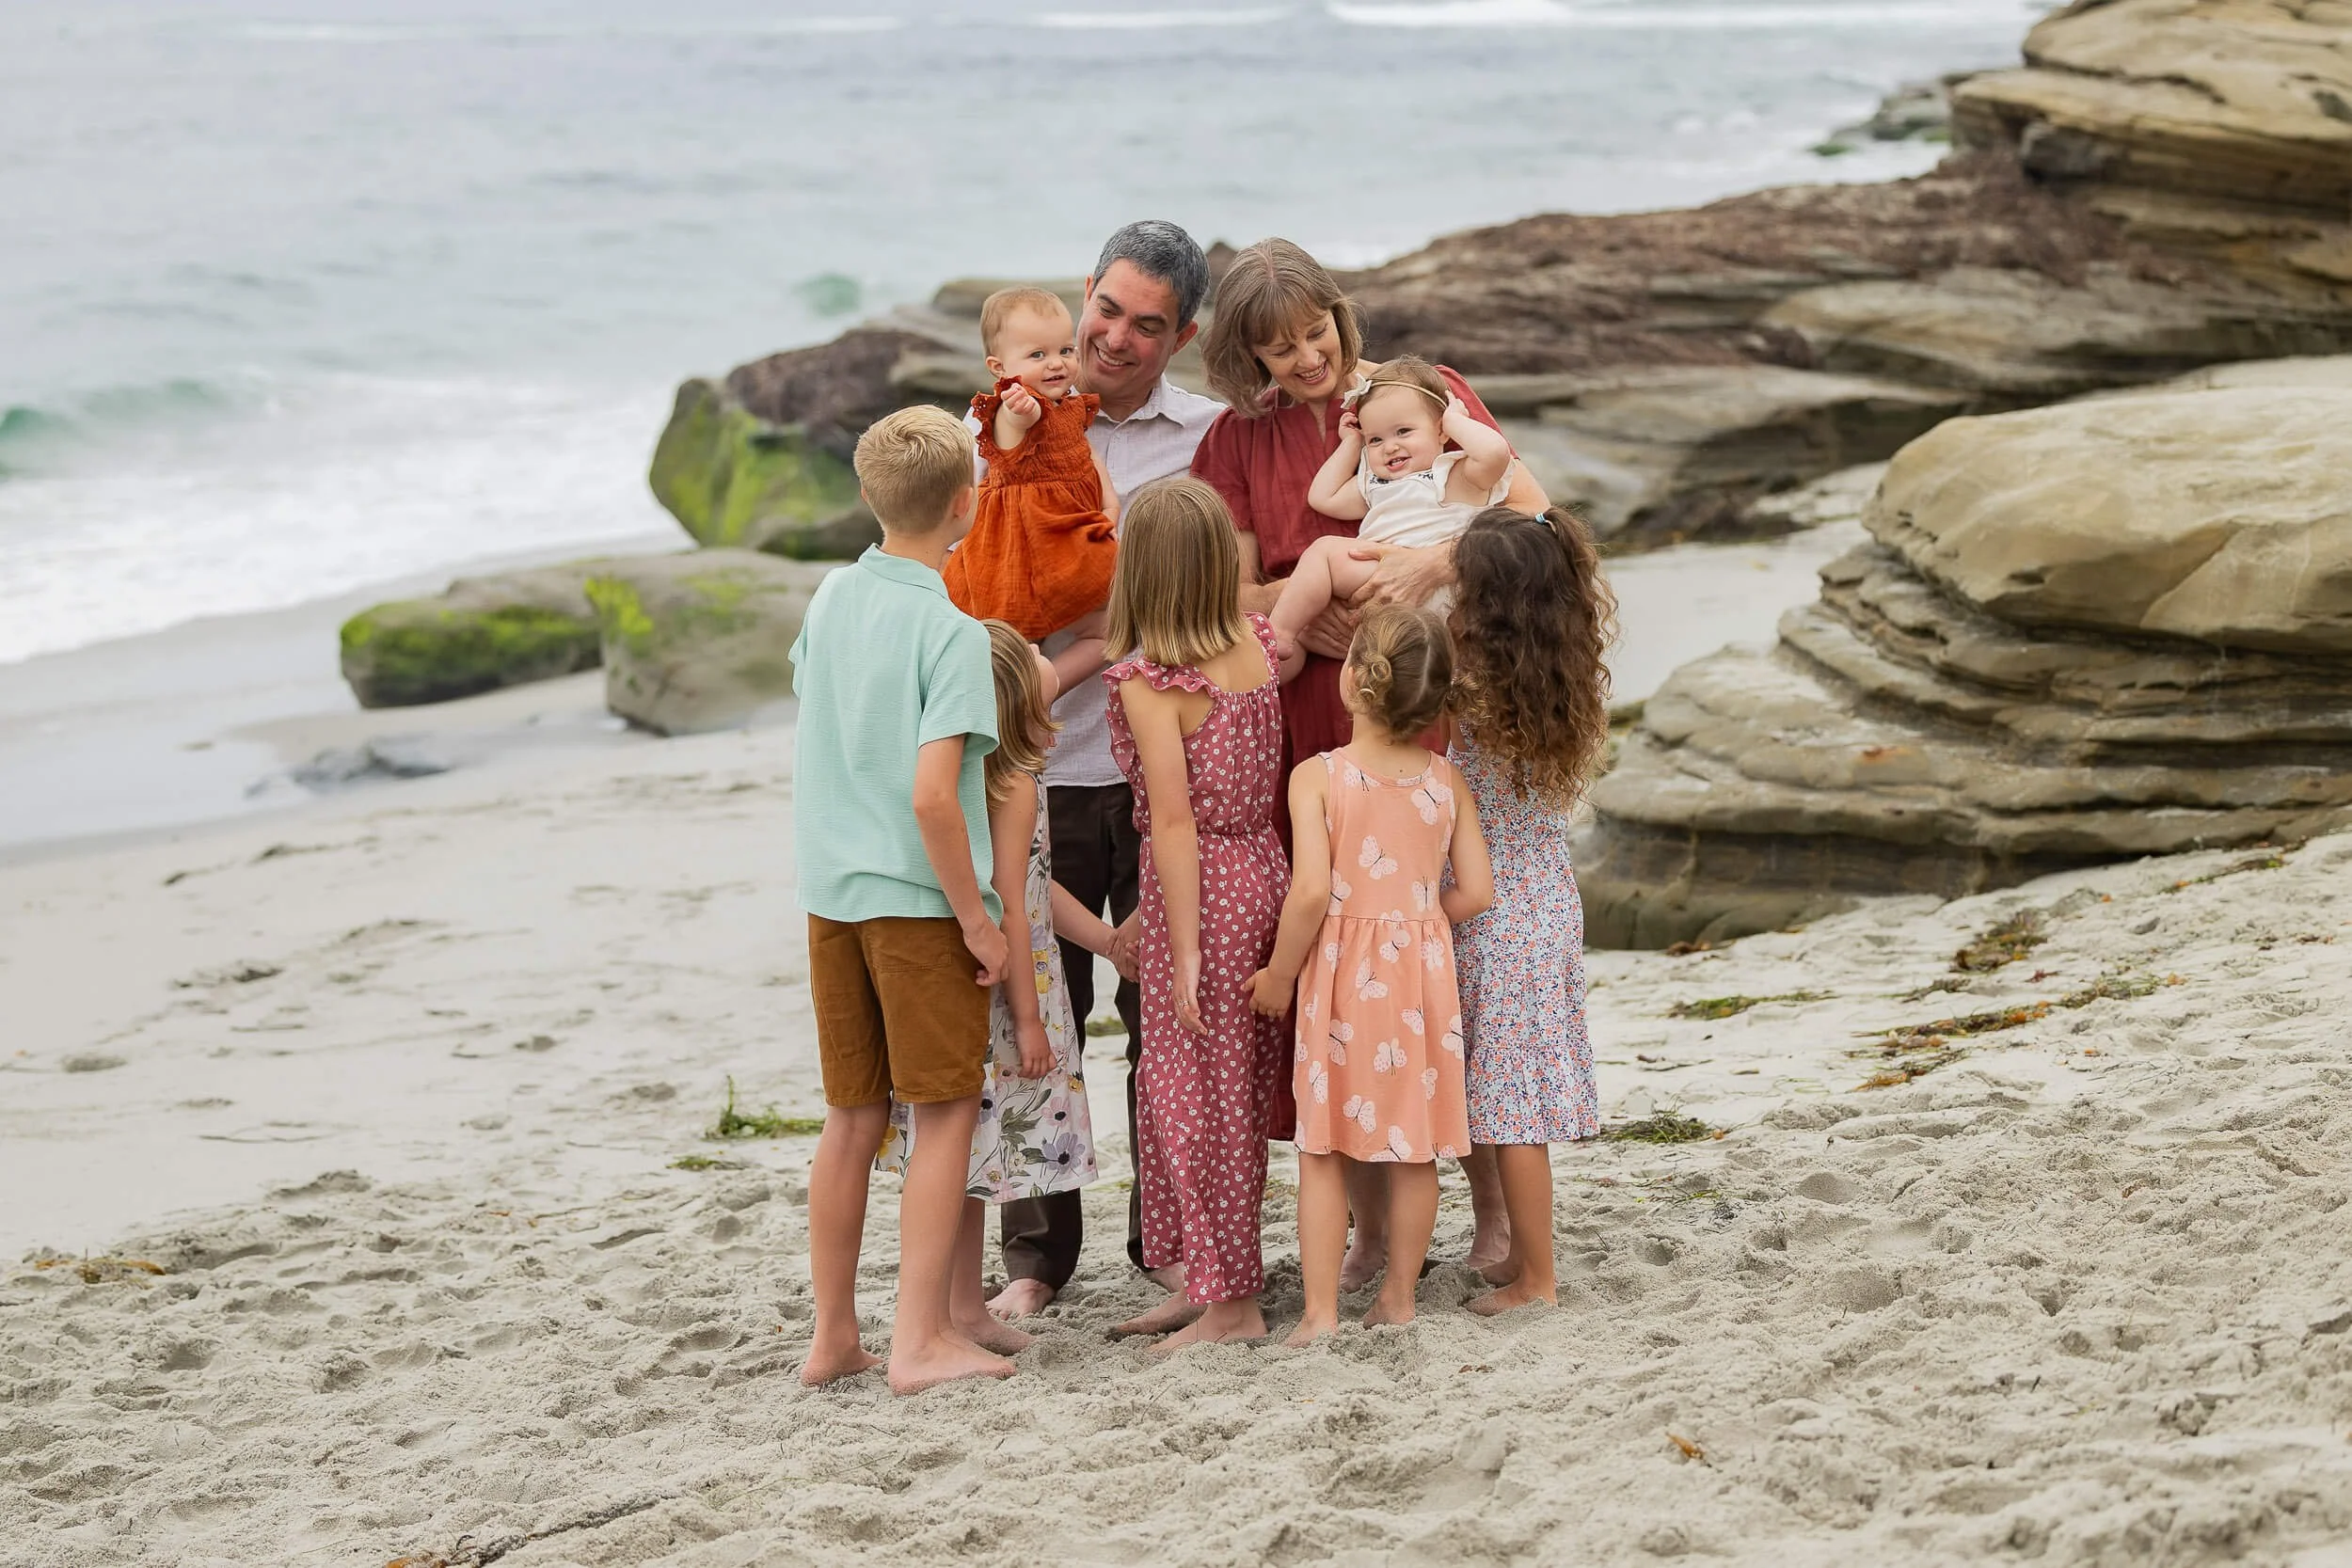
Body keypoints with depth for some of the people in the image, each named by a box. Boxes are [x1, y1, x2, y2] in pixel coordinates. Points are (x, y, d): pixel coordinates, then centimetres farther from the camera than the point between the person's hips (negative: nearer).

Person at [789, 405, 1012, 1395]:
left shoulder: (830, 600, 5)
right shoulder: (950, 631, -15)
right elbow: (931, 795, -21)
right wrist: (978, 919, -13)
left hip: (829, 894, 6)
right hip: (916, 898, -6)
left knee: (852, 1117, 14)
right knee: (945, 1112, 3)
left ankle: (833, 1335, 19)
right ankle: (920, 1340, 1)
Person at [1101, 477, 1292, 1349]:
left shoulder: (1148, 679, -17)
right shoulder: (1260, 643, 1)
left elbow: (1175, 821, -19)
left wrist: (1184, 952, -18)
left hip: (1201, 890, -7)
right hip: (1266, 871, 8)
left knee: (1199, 1095, 2)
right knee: (1212, 1090, 17)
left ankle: (1232, 1302, 7)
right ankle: (1204, 1280, 24)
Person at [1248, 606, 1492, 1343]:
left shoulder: (1317, 777, -12)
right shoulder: (1446, 779, 0)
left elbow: (1312, 892, -18)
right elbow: (1476, 891, -1)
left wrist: (1279, 974, -5)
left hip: (1341, 975, -3)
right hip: (1423, 971, 3)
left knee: (1322, 1149, 6)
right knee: (1416, 1147, 12)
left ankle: (1320, 1309, 5)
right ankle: (1400, 1295, 21)